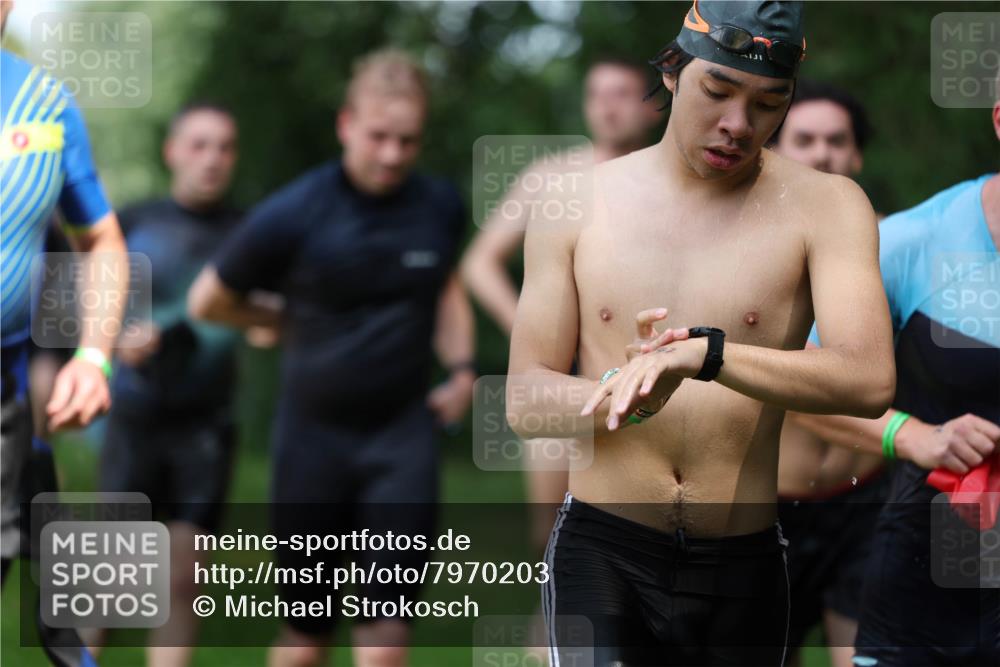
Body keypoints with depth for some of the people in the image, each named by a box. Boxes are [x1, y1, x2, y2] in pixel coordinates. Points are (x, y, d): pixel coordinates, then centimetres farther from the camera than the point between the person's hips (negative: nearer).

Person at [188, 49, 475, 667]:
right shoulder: (293, 215, -12)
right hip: (315, 429, -1)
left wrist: (461, 367, 6)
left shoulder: (440, 206, -1)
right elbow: (208, 300, 3)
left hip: (403, 430, 2)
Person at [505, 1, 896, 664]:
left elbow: (870, 379, -17)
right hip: (602, 552, 0)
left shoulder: (822, 206, -1)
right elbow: (525, 402, 2)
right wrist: (627, 389, -20)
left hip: (745, 567, 1)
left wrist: (702, 353, -28)